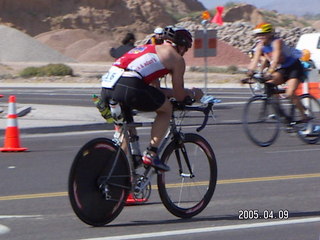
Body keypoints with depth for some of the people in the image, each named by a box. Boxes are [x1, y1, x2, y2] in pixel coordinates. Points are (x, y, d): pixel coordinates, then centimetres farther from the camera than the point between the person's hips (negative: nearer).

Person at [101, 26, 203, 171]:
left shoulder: (149, 49, 36)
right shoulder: (176, 58, 14)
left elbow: (155, 89, 42)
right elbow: (180, 96, 17)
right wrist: (193, 94, 38)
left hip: (106, 88, 7)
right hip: (128, 87, -7)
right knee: (166, 108, 16)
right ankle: (151, 153, 6)